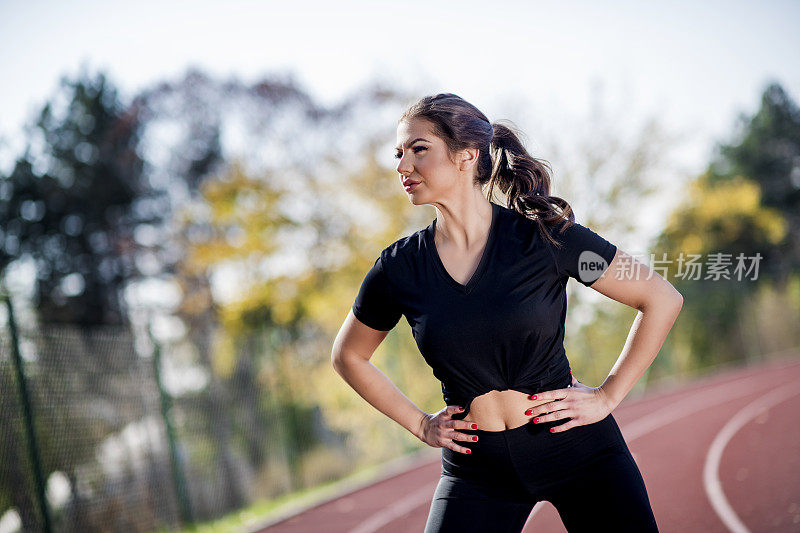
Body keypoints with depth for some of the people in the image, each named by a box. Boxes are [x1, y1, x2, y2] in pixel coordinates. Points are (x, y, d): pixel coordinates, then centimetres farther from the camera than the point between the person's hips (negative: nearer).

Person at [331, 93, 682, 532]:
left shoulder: (545, 236, -11)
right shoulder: (399, 268, -4)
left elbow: (663, 300, -3)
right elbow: (348, 356, 14)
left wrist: (607, 397, -5)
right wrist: (419, 424, 8)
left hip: (576, 446, -1)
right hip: (475, 468, 2)